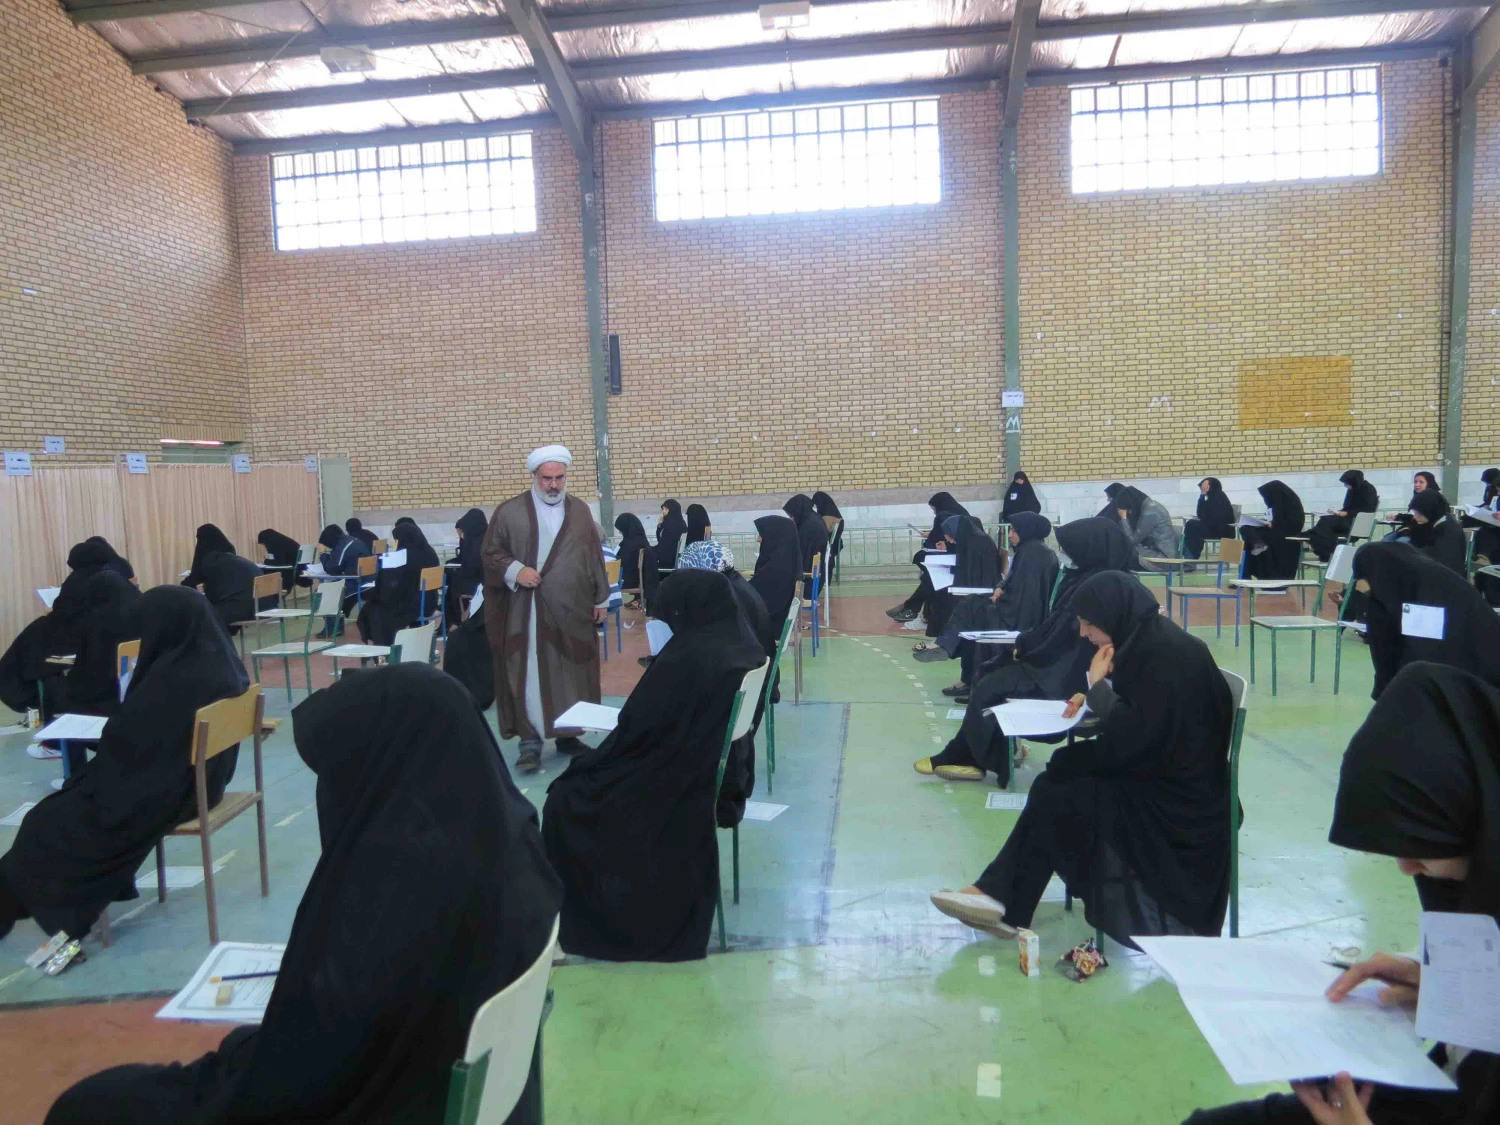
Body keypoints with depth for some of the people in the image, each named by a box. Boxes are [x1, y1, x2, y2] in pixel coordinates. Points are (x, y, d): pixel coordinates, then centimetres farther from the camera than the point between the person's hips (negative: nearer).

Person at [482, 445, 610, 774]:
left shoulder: (580, 510, 8)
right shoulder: (510, 511, -1)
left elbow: (595, 557, 10)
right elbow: (490, 553, 2)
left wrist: (601, 599, 8)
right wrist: (515, 570, -16)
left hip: (573, 610, 3)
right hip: (527, 611, -3)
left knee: (573, 675, 8)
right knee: (529, 674, -2)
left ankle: (569, 735, 21)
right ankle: (530, 740, 5)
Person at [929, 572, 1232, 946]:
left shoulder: (1165, 653, -22)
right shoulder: (1147, 641, 5)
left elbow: (1129, 736, -26)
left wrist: (1099, 684, -14)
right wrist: (1095, 696, 2)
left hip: (1177, 798, -9)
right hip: (1156, 769, 9)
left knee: (1056, 796, -11)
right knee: (1058, 773, -4)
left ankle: (1002, 898, 3)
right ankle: (1002, 899, -6)